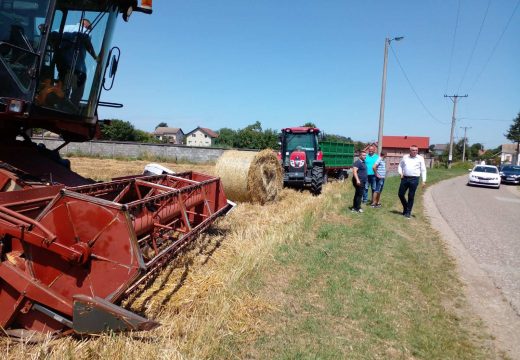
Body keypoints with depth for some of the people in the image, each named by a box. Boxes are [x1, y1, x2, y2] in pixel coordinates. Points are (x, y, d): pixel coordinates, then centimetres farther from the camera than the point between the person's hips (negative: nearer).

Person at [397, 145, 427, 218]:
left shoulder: (420, 158, 3)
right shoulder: (405, 157, 10)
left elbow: (423, 170, 1)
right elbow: (400, 166, 19)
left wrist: (424, 180, -6)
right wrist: (400, 173, 0)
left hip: (414, 179, -3)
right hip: (404, 178, 3)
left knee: (411, 196, 1)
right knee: (400, 194, 6)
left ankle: (408, 212, 11)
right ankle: (405, 207, 29)